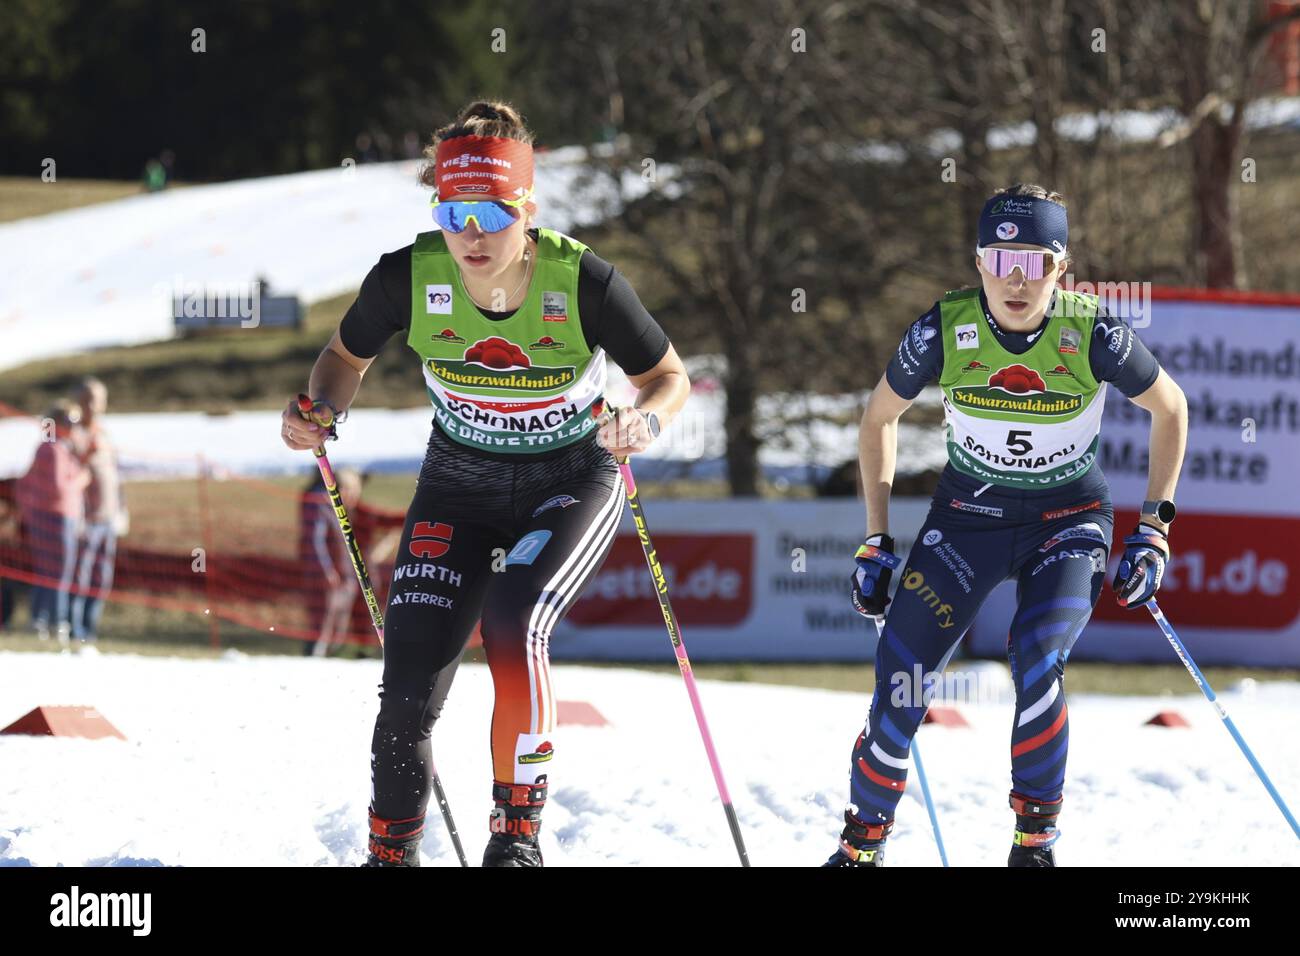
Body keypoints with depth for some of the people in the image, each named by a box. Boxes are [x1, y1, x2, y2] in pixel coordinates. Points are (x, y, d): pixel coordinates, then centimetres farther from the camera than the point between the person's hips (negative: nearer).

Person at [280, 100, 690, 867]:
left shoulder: (583, 281, -25)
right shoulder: (409, 279, -20)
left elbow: (670, 378, -10)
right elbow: (348, 357, 2)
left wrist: (645, 422, -32)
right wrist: (322, 412, -19)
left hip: (572, 482, -3)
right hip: (460, 486, 3)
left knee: (513, 625, -29)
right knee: (410, 683, -6)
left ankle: (519, 831, -12)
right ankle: (393, 851, 17)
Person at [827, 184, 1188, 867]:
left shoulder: (1093, 334, -21)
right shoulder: (944, 330, -17)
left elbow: (1169, 408, -2)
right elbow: (880, 417, 1)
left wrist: (1154, 530, -5)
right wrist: (876, 541, 0)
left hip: (1069, 522, -2)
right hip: (968, 515, 2)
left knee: (1036, 664, -27)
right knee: (900, 680, -10)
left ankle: (1035, 841, -9)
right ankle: (862, 847, 11)